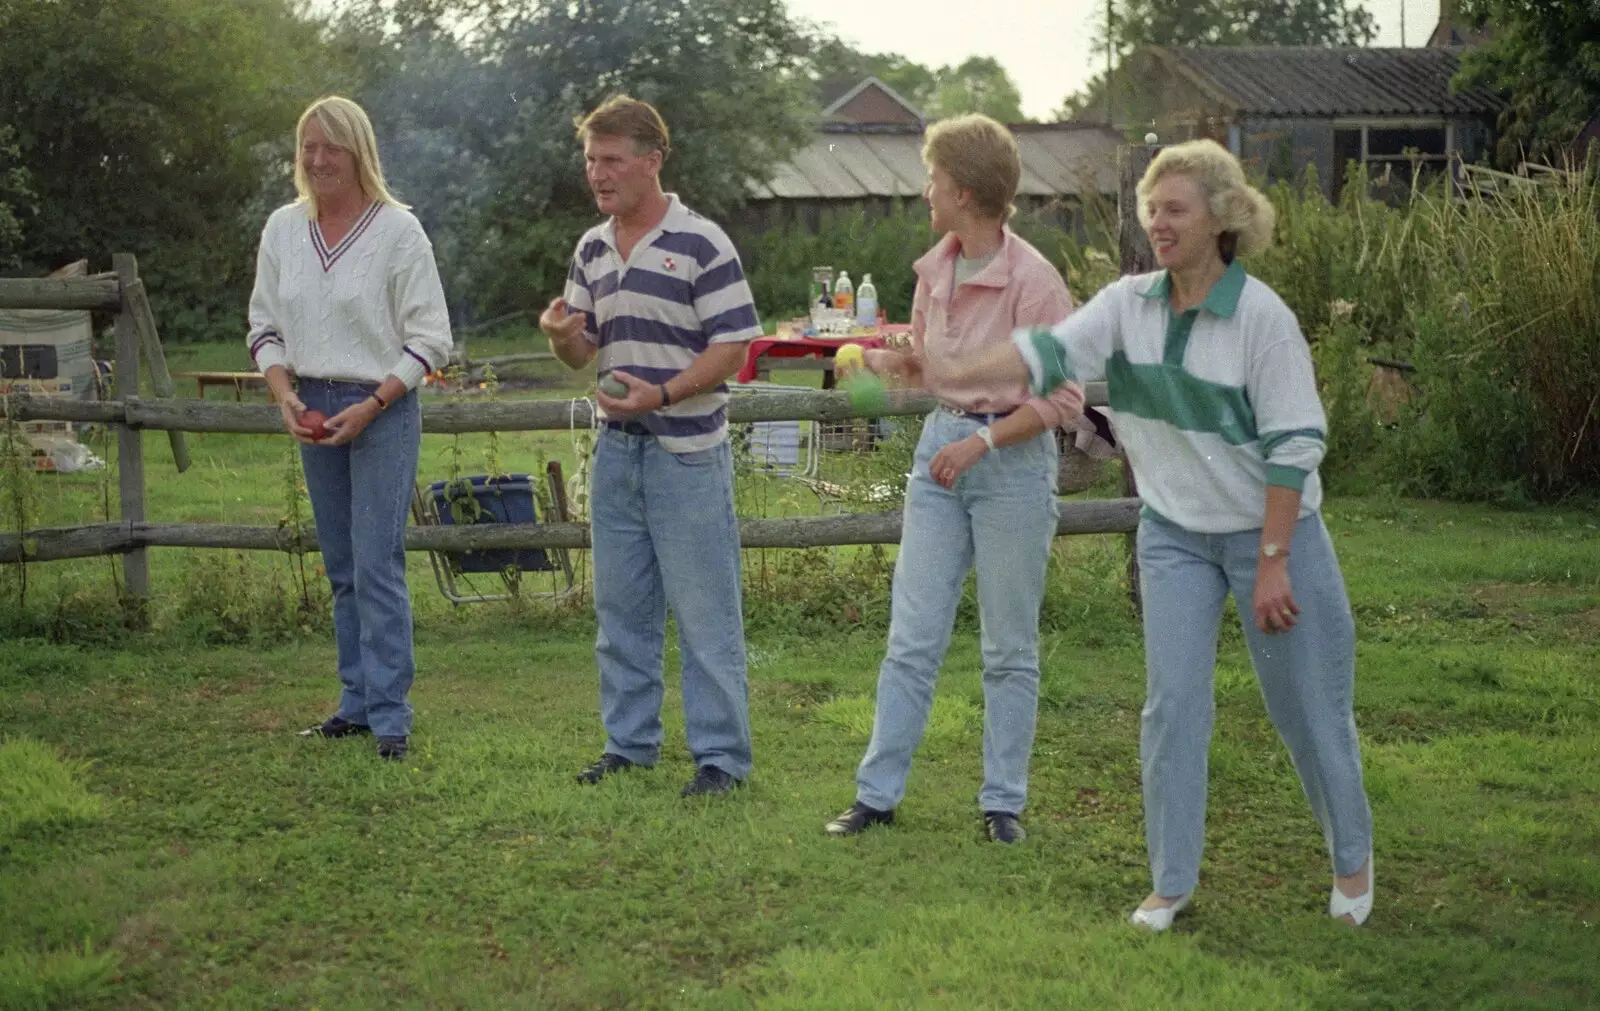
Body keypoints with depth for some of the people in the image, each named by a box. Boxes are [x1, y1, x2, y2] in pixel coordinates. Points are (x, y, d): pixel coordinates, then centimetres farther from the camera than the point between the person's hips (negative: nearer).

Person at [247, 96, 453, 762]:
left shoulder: (397, 230, -8)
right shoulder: (283, 229, 7)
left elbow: (430, 337, -7)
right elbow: (265, 324, 13)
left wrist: (370, 406, -14)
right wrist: (284, 394, -4)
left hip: (384, 411, -5)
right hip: (313, 411, 5)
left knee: (377, 565, -9)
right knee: (341, 567, 11)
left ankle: (389, 716, -4)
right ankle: (357, 702, 20)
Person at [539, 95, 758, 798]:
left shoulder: (701, 245, -9)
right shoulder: (591, 249, 11)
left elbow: (734, 345, -12)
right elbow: (581, 353, 16)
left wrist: (663, 394, -23)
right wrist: (560, 333, -8)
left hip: (688, 451, -7)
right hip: (617, 448, 7)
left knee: (704, 611, -2)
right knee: (620, 608, 12)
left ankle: (721, 754, 6)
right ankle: (630, 741, 23)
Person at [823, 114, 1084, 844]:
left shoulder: (1032, 278, -15)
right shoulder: (935, 269, 5)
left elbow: (1061, 399, -14)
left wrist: (981, 441, -20)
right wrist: (875, 360, 0)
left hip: (1012, 458, -6)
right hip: (941, 450, 6)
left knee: (1009, 647, 6)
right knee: (911, 638, 6)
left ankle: (1003, 801, 18)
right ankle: (878, 793, 13)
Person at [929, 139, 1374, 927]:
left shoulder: (1261, 317, -16)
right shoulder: (1129, 305, -2)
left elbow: (1293, 446, -16)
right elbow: (1049, 352, -10)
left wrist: (1273, 563, -17)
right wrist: (950, 374, -25)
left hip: (1272, 533, -4)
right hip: (1176, 535, 4)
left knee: (1309, 709, 7)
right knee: (1173, 704, 0)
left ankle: (1352, 862, 29)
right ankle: (1172, 881, 12)